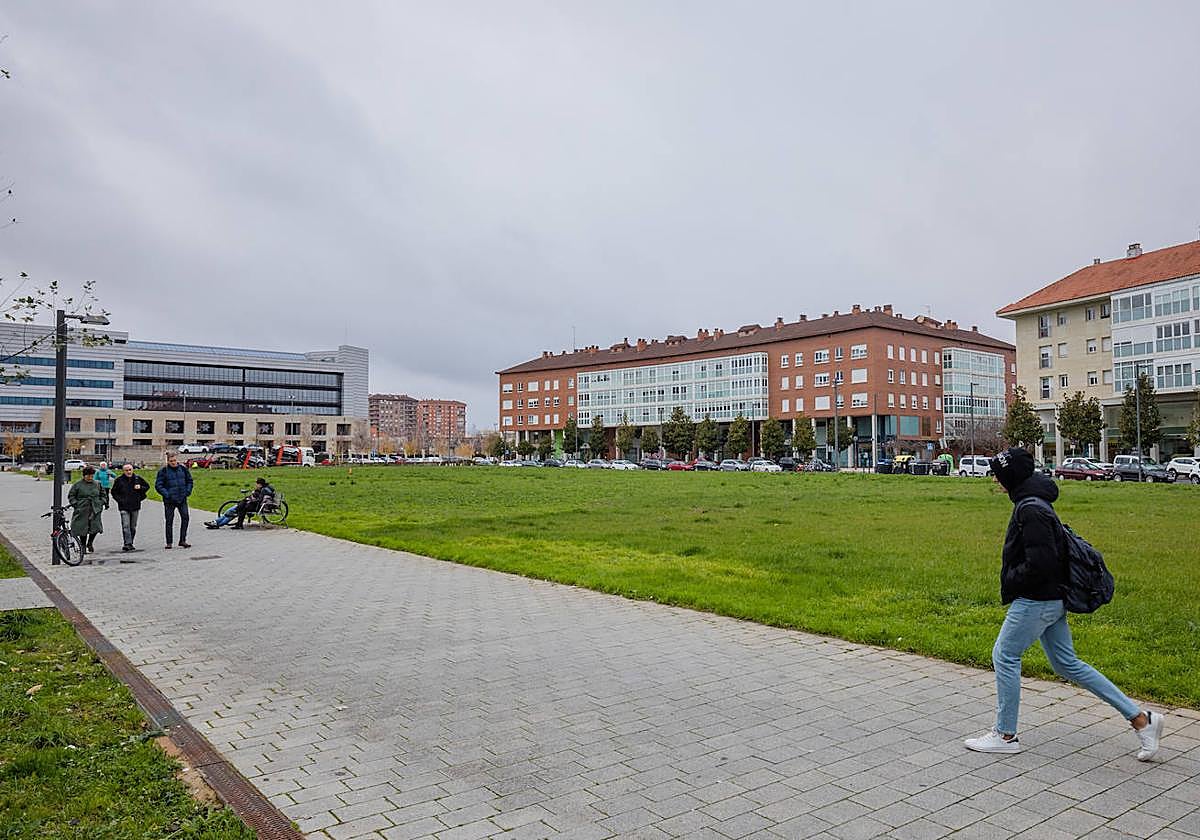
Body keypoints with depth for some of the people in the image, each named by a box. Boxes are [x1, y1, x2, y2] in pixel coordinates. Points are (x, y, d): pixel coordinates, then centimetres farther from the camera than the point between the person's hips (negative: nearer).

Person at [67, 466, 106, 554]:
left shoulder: (97, 484, 11)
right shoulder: (77, 485, 1)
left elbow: (102, 494, 24)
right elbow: (71, 496, 5)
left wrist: (101, 503, 10)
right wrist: (75, 504, -7)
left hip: (95, 510, 2)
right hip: (82, 511, -2)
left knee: (95, 527, -8)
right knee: (83, 530, 1)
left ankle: (90, 543, 16)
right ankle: (83, 546, 17)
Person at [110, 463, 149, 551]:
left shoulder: (138, 478, 4)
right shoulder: (119, 480, -1)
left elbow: (147, 486, 17)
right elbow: (114, 492, 8)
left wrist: (140, 487, -3)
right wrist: (120, 500, -5)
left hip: (135, 506, 3)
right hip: (124, 507, -2)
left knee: (133, 527, 9)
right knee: (125, 526, -13)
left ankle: (130, 543, 19)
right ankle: (127, 544, -16)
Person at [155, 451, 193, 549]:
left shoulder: (183, 469, 6)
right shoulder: (163, 471, -3)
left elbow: (189, 481, 17)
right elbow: (158, 485, -3)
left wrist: (188, 491, 3)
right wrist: (166, 494, -14)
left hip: (182, 498, 3)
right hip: (169, 500, -2)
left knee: (185, 517, -5)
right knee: (169, 521, 4)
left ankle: (183, 540, 4)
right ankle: (169, 542, 14)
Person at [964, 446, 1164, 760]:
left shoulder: (1031, 510, -23)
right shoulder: (1034, 502, 10)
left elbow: (1040, 563, -27)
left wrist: (1010, 581, -13)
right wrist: (1012, 582, 11)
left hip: (1036, 601, -10)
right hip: (1052, 598, 10)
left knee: (1005, 656, 2)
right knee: (1067, 664, 16)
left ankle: (1005, 734, 13)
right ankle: (1140, 718, 19)